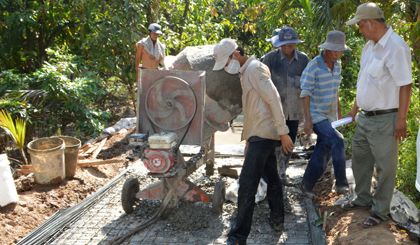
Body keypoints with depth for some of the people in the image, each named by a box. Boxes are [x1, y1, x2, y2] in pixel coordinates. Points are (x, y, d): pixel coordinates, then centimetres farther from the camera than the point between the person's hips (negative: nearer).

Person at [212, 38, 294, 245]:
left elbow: (274, 99, -17)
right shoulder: (246, 72, 18)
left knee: (247, 184, -10)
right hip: (260, 134, 10)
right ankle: (277, 220, 32)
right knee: (271, 177, 18)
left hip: (262, 134, -10)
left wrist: (283, 132, -19)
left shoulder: (254, 68, -11)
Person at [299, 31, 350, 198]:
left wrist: (339, 110, 23)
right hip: (316, 115, -7)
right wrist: (307, 120, -18)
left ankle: (306, 185, 20)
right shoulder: (313, 67, -15)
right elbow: (305, 94, -14)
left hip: (330, 116, 7)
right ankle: (341, 182, -11)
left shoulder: (336, 66, 7)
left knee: (323, 153, 7)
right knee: (337, 141, -23)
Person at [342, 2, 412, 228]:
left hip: (384, 120, -9)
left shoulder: (395, 47, -17)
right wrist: (355, 110, 21)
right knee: (359, 158, 19)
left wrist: (401, 119, -19)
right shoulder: (369, 46, 11)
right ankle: (363, 199, 38)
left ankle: (380, 211, 19)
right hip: (365, 117, 9)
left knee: (385, 167, 4)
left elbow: (405, 85, -19)